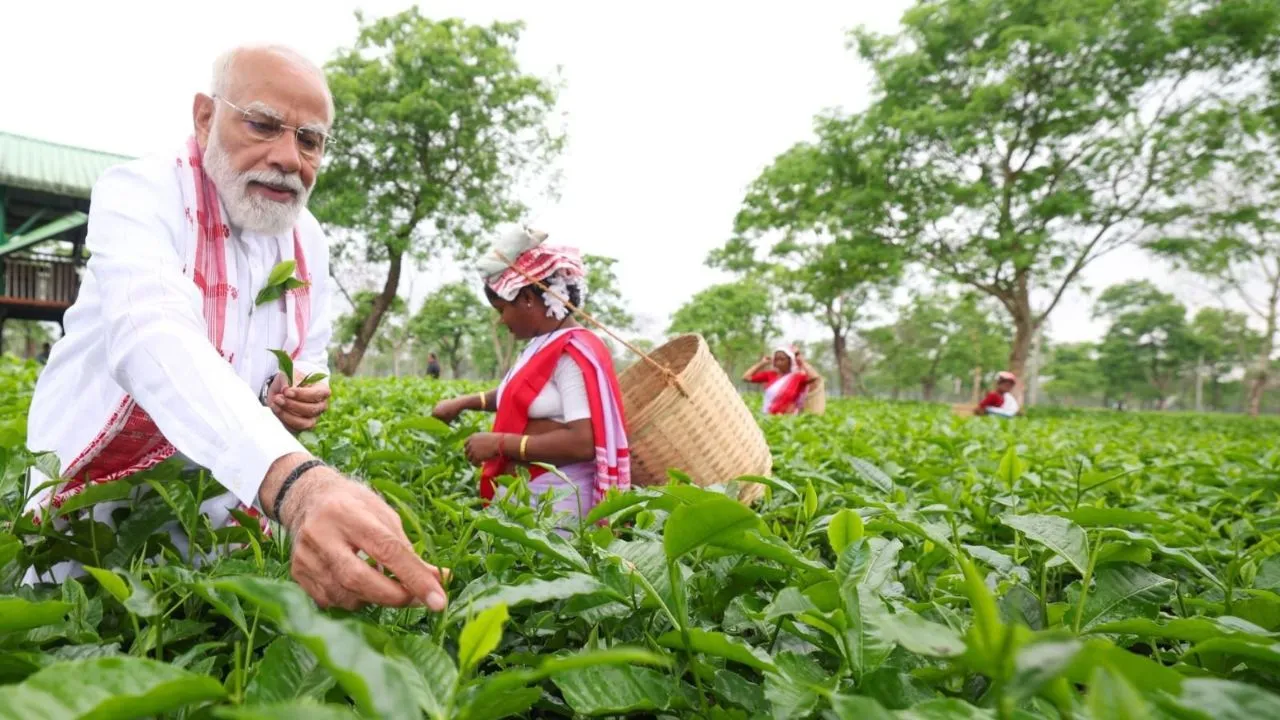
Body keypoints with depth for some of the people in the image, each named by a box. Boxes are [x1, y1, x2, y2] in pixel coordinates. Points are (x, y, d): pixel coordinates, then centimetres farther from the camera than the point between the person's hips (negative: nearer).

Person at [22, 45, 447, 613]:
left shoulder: (309, 240, -2)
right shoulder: (139, 194, -22)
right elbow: (157, 342, -42)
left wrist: (299, 397, -16)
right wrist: (294, 482, -59)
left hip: (228, 507, 5)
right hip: (98, 500, -4)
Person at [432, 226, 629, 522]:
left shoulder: (573, 353, -17)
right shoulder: (545, 345, 11)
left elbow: (583, 442, -25)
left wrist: (500, 443, -20)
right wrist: (462, 403, 20)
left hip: (554, 500, -9)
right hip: (522, 493, 9)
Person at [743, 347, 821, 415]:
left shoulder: (798, 377, -1)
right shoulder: (770, 375, 11)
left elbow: (814, 377, -21)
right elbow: (746, 377, 10)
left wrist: (802, 362, -7)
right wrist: (762, 363, 10)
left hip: (788, 417, -3)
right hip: (768, 416, 3)